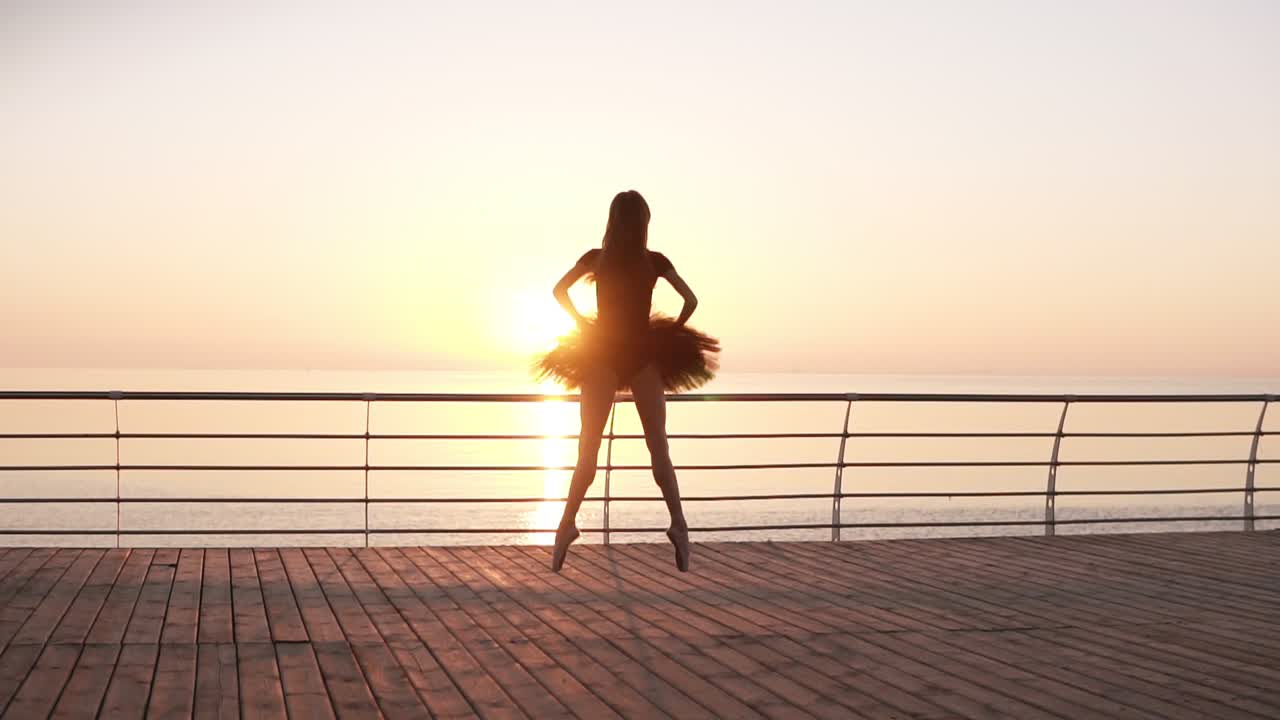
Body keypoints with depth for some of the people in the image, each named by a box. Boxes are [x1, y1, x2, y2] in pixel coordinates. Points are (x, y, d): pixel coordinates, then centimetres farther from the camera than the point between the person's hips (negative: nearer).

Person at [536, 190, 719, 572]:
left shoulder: (595, 258, -1)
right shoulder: (655, 261, -3)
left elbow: (559, 290, 6)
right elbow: (691, 300, -4)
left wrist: (583, 323, 12)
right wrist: (672, 331, 9)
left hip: (602, 354, 1)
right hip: (643, 355, 0)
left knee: (588, 448, 5)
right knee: (658, 446, 2)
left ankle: (568, 523, -2)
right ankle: (678, 524, -5)